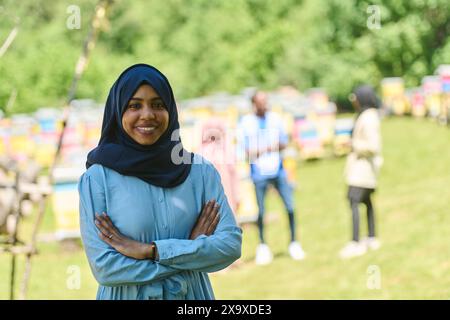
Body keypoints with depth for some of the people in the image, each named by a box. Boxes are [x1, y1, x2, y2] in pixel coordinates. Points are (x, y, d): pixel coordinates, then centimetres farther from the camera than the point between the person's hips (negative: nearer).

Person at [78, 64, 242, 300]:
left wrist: (150, 250, -20)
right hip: (126, 296, -2)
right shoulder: (97, 178, -11)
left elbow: (231, 244, -12)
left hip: (193, 297, 2)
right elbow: (103, 267, -17)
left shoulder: (201, 171, -5)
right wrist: (192, 251, -16)